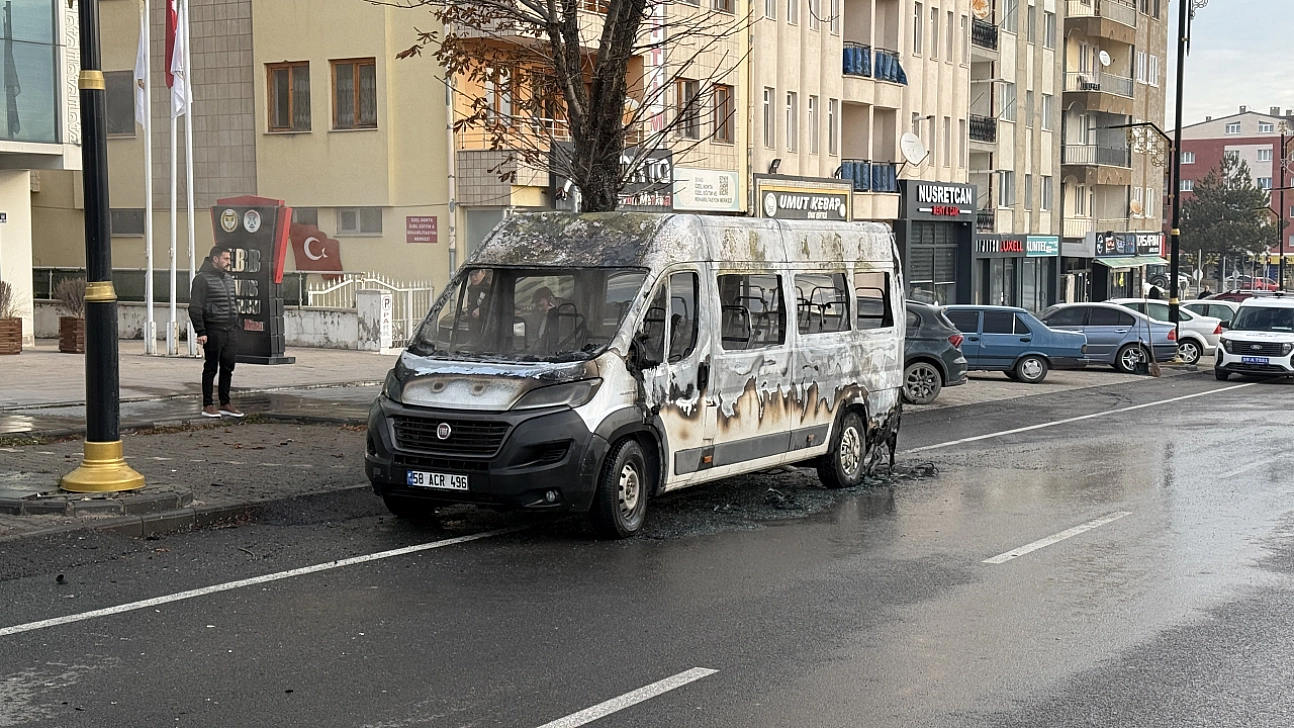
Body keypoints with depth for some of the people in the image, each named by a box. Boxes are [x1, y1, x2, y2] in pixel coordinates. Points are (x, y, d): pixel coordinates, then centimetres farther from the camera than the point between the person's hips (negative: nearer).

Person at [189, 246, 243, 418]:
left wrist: (235, 324, 16)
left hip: (230, 331, 7)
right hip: (213, 331, -7)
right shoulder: (202, 279, -9)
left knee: (228, 367, 10)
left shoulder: (229, 278, 16)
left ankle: (225, 404, 18)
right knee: (211, 368, 0)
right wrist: (200, 331, -18)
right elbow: (195, 307, -13)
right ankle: (207, 405, 7)